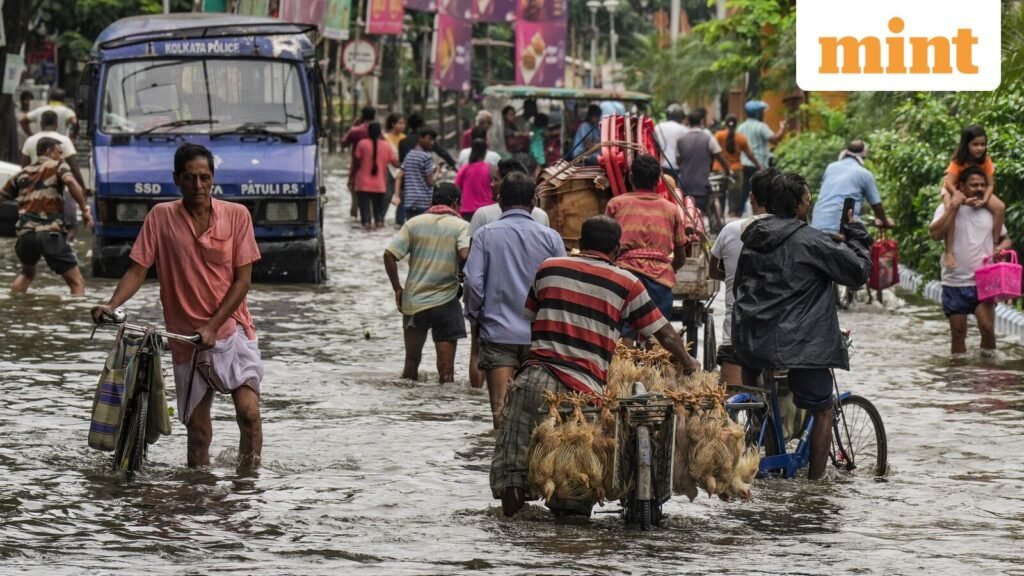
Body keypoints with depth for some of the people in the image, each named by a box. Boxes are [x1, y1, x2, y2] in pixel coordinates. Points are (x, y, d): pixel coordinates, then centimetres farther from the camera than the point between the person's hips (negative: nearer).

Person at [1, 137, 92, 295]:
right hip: (50, 233, -5)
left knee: (27, 274, 33)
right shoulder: (57, 166, 7)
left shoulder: (22, 174, 22)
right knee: (77, 283, -1)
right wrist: (85, 209, -14)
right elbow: (70, 182, -15)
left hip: (25, 233, 5)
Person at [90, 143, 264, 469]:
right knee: (197, 427, 4)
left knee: (248, 410, -18)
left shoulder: (236, 216, -3)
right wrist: (111, 305, -20)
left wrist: (212, 326, -14)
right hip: (186, 338, 1)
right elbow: (138, 270, -1)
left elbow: (242, 279, -5)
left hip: (233, 330, -1)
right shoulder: (161, 217, -1)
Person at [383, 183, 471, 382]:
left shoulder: (414, 223, 5)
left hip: (413, 300, 3)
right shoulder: (461, 226, -3)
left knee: (411, 363, 16)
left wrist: (397, 289, 5)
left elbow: (389, 255, -3)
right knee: (446, 369, 2)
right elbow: (465, 255, -21)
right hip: (445, 302, -3)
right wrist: (463, 276, -1)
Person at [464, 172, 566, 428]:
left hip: (498, 332, -1)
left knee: (501, 407, -3)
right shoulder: (550, 237, 0)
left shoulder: (485, 234, -3)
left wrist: (474, 316, 8)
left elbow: (473, 282, -8)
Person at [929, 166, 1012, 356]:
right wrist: (953, 207, -17)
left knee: (987, 326, -18)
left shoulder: (991, 210, 9)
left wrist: (1001, 247, -4)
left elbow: (1006, 239, 19)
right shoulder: (948, 208, -1)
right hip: (955, 281, -1)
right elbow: (936, 233, -17)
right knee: (958, 334, 5)